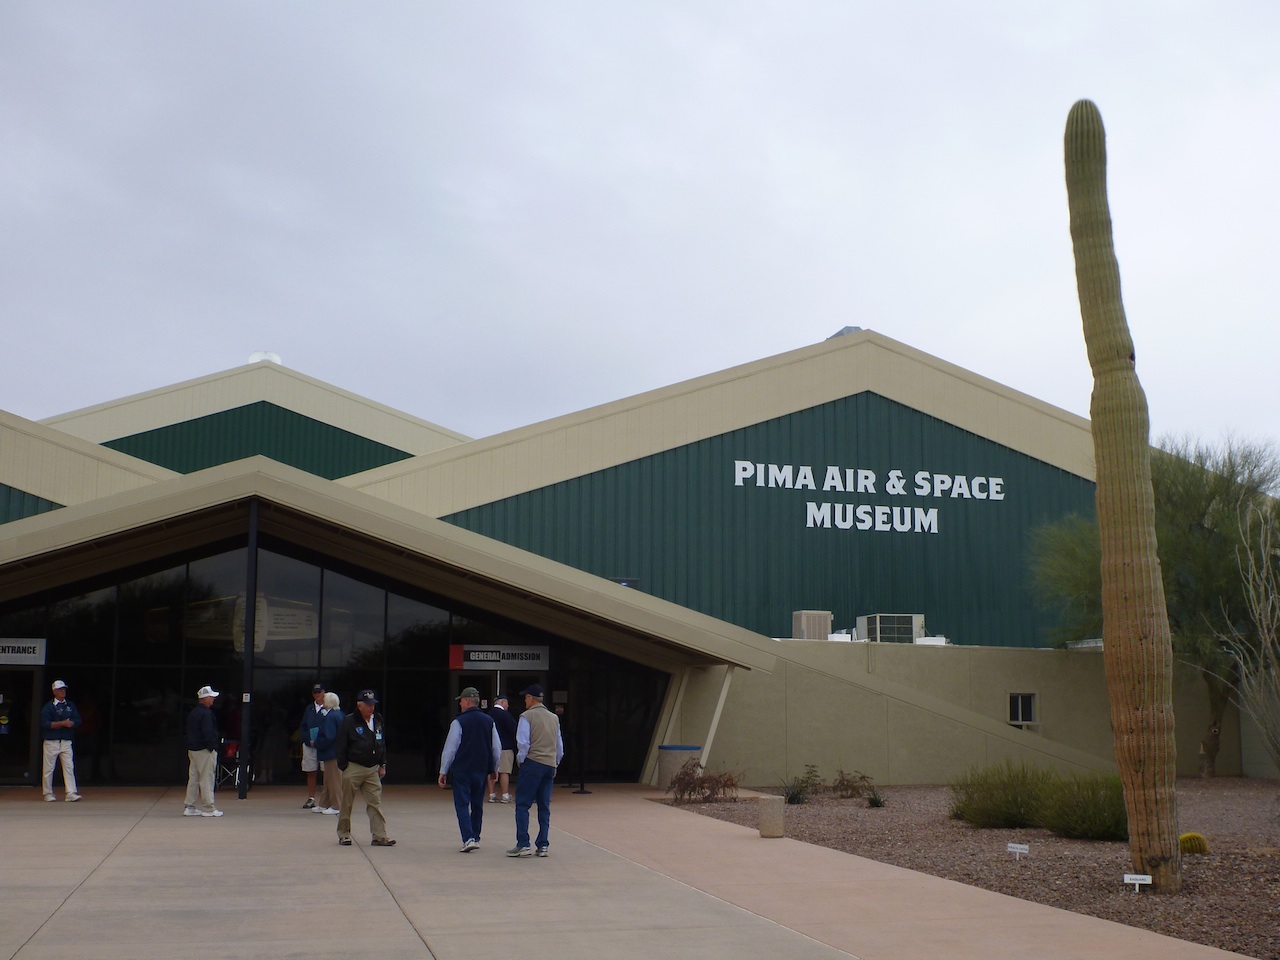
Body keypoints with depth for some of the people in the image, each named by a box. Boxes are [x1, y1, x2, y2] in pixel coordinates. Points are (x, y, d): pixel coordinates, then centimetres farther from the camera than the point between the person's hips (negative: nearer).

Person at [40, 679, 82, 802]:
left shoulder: (71, 705, 12)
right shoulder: (48, 706, -1)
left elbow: (77, 721, 3)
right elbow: (45, 723, -13)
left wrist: (56, 725, -9)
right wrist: (63, 723, -20)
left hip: (66, 741, 3)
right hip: (51, 741, -3)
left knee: (69, 767, -5)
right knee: (48, 769, 3)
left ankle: (71, 793, -9)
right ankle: (48, 793, 15)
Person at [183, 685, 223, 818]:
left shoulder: (193, 712, 15)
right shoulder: (206, 713, -15)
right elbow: (208, 733, -22)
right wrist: (212, 747, -14)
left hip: (192, 750, 9)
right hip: (205, 751, -9)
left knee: (193, 778, 12)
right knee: (206, 779, -4)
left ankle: (189, 807, 14)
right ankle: (208, 809, 0)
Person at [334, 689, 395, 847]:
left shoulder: (377, 721, 11)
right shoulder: (348, 722, -7)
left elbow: (382, 744, 18)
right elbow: (340, 746, -6)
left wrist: (382, 765, 13)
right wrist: (343, 767, -9)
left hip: (373, 769, 5)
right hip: (353, 768, -5)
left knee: (375, 802, 0)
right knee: (346, 804, 4)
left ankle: (380, 836, 0)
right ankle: (344, 834, 17)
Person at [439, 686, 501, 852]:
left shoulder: (459, 722, -9)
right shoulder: (489, 721, 5)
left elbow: (450, 748, -7)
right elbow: (497, 748, 9)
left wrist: (443, 772, 0)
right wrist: (493, 769, 21)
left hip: (462, 771, -5)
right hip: (482, 770, 5)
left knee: (462, 805, -4)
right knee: (477, 805, 15)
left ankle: (468, 838, -17)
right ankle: (475, 837, 22)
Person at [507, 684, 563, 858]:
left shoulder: (527, 716, -4)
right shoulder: (554, 718, 15)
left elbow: (523, 742, -12)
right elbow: (560, 746, 18)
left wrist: (521, 760, 2)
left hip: (532, 763, -6)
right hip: (550, 765, 6)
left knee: (522, 804, -3)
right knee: (544, 807, 9)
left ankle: (523, 845, -9)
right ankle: (543, 846, 6)